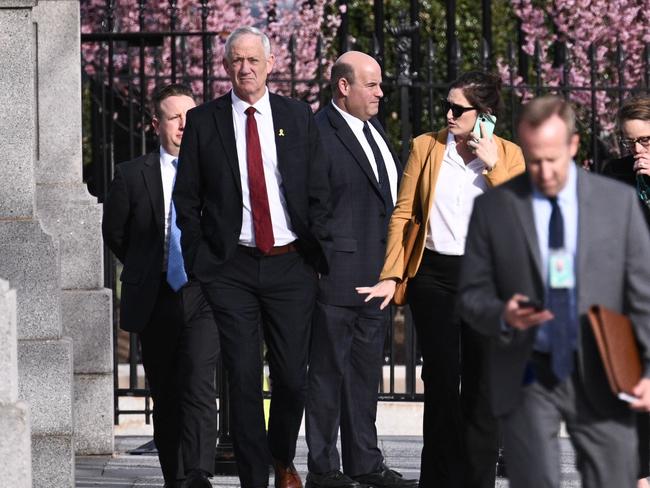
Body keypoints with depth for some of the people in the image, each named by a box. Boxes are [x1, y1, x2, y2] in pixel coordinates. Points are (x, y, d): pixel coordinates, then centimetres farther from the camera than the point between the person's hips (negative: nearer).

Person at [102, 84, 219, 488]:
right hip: (154, 300, 2)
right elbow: (114, 233, 13)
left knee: (199, 390, -17)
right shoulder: (132, 175, 4)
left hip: (203, 298, -2)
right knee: (165, 398, 10)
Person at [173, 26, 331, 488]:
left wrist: (319, 257, 1)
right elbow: (187, 200, 5)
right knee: (244, 380, -2)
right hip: (231, 268, -1)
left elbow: (319, 194, 6)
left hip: (291, 264, 1)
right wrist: (199, 261, -1)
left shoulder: (298, 117, 5)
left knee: (293, 376, 4)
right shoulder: (203, 121, 3)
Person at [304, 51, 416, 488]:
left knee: (366, 373, 15)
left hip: (376, 276, 9)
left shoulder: (375, 130, 14)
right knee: (329, 373, 0)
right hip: (338, 278, -9)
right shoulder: (320, 134, -14)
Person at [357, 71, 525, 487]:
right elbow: (404, 214, 4)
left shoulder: (509, 155, 2)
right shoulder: (426, 147, 3)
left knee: (482, 387, 4)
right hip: (434, 276, 1)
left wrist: (493, 167, -15)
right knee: (441, 383, 4)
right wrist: (392, 275, -2)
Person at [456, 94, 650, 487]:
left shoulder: (618, 201, 3)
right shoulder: (493, 208, 1)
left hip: (600, 380, 1)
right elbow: (472, 294, 5)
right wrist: (502, 316, -18)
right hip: (528, 379, -1)